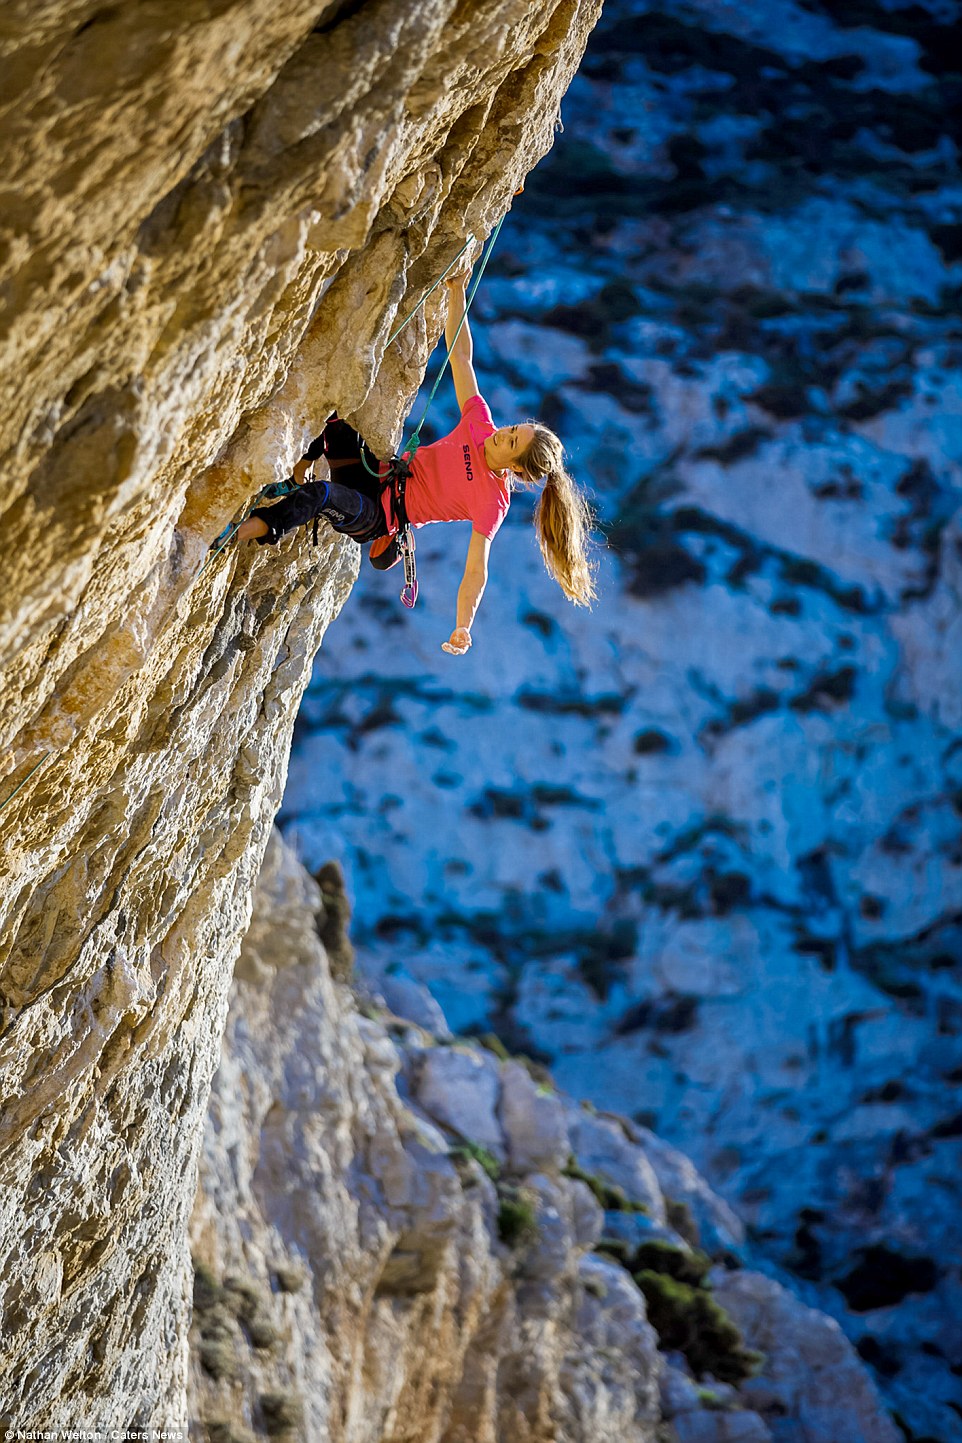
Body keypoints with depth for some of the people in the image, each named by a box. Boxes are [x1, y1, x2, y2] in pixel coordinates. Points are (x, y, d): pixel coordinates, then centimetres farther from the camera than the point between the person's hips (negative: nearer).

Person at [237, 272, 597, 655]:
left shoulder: (493, 504, -18)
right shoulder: (482, 428, -5)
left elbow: (476, 571, -16)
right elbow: (461, 355, -3)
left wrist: (462, 629, -24)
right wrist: (457, 292, -11)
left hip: (375, 516, -7)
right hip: (382, 471, 7)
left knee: (320, 495, -38)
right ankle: (306, 460, 9)